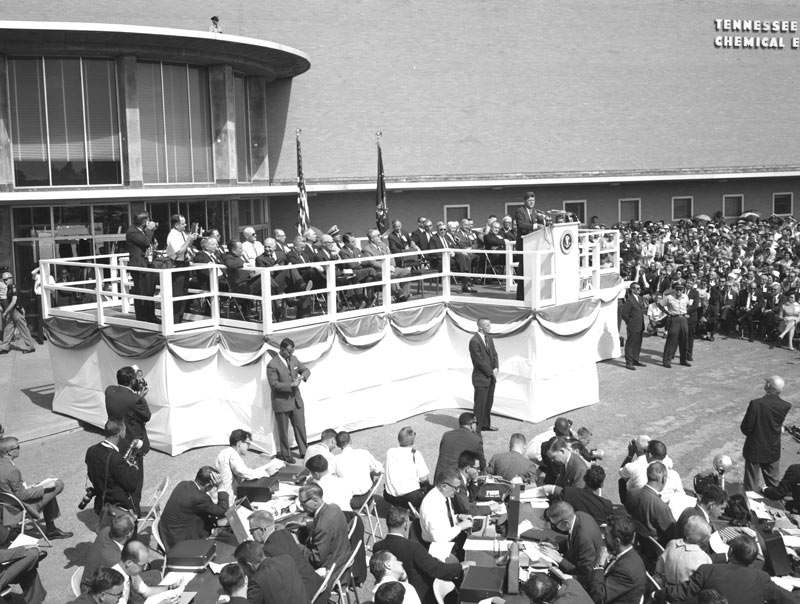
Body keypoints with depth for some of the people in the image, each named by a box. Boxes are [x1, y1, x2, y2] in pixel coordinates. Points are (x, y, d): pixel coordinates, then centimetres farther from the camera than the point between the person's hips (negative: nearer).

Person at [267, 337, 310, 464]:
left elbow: (306, 370, 10)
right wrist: (291, 385, -24)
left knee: (300, 427, 12)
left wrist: (302, 376, -13)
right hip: (282, 402, -6)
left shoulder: (293, 359, 3)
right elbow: (274, 384, -21)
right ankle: (285, 454, 23)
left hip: (296, 400, 6)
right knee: (283, 430, 8)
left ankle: (304, 452, 24)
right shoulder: (272, 365, -18)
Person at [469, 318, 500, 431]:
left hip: (491, 377, 8)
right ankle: (476, 429, 4)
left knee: (489, 402, 16)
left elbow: (494, 354, 12)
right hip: (481, 378, -8)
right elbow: (479, 360, -19)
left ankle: (486, 424, 29)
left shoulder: (489, 338, 8)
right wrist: (491, 372, -12)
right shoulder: (474, 341, -18)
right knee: (480, 404, -3)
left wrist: (496, 368, -4)